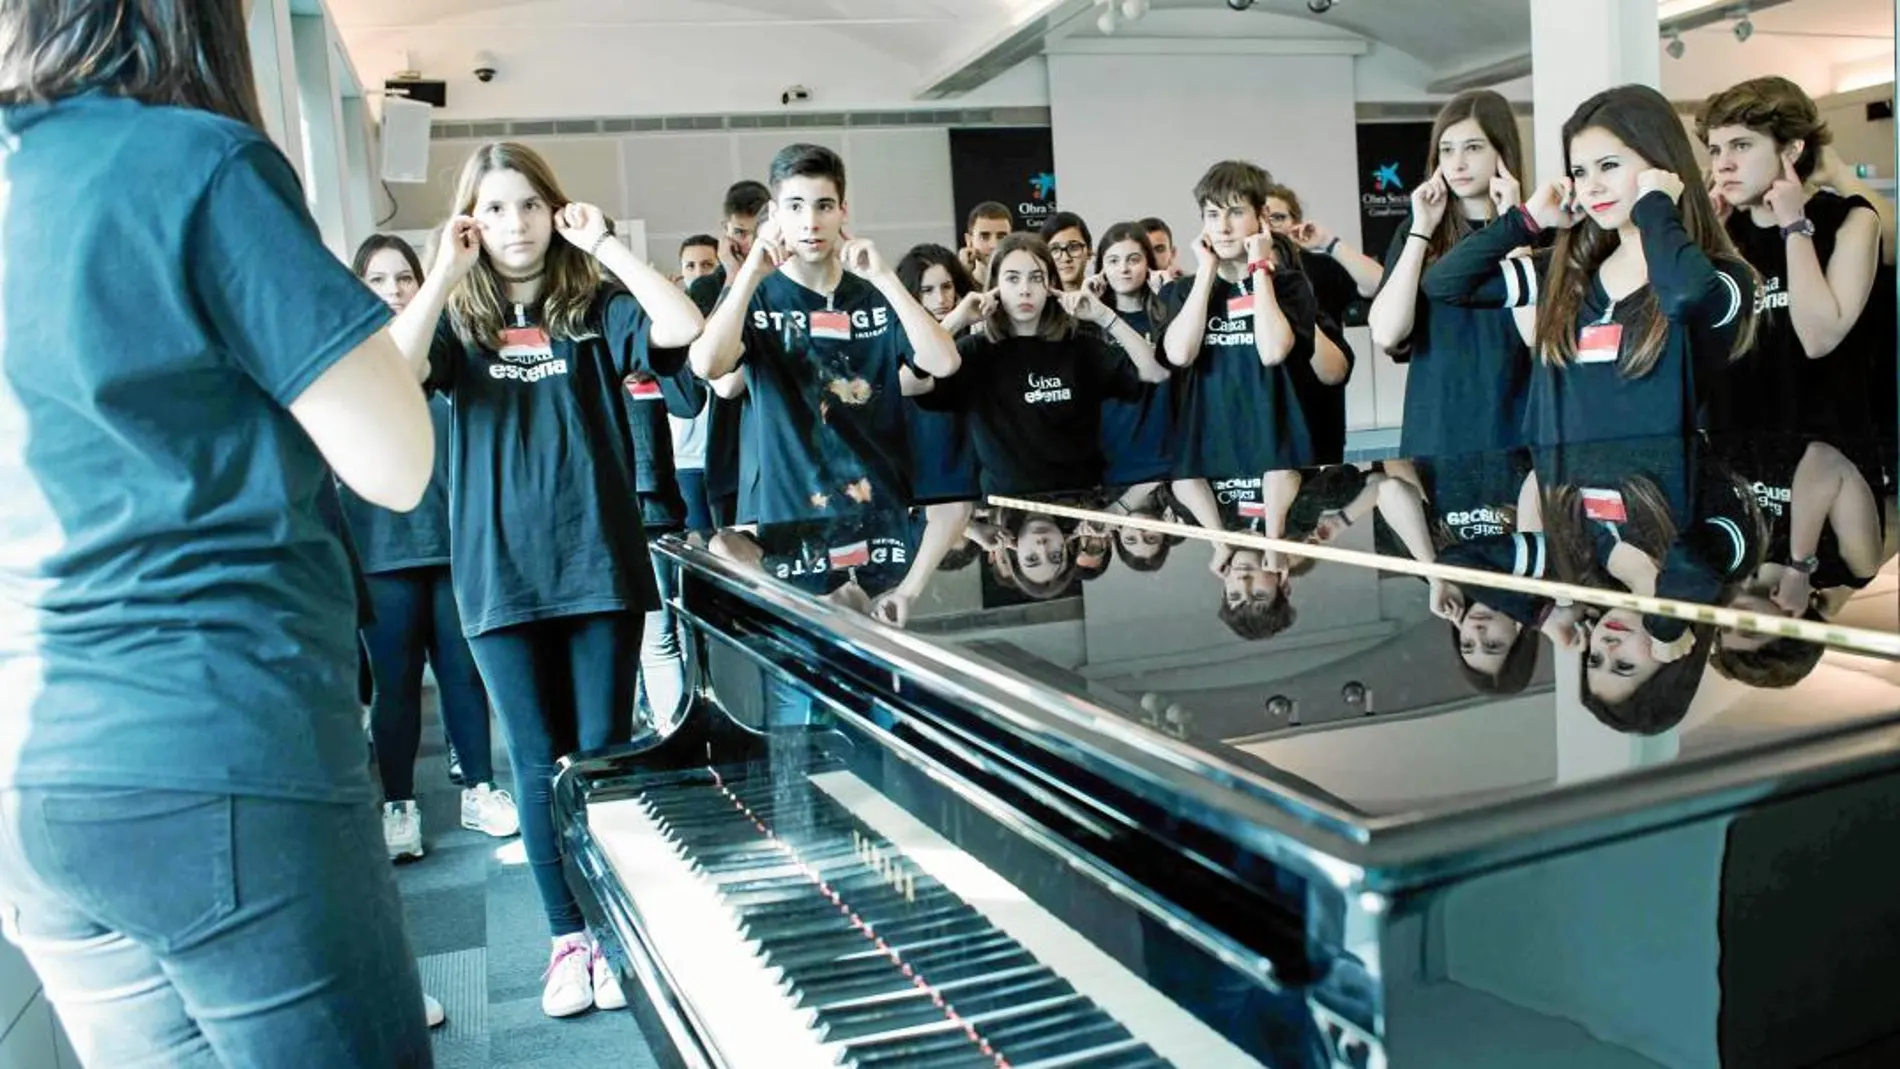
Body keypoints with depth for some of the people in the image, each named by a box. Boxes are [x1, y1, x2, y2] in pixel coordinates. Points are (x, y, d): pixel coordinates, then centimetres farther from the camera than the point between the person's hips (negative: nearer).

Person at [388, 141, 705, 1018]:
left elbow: (683, 328, -15)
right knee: (539, 763, 7)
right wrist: (444, 273, -10)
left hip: (600, 560, -1)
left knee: (603, 754, 6)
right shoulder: (458, 319, 8)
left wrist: (604, 242, -9)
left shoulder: (594, 308, 5)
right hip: (502, 572, 1)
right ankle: (567, 937, 19)